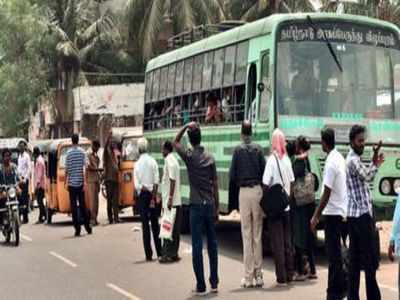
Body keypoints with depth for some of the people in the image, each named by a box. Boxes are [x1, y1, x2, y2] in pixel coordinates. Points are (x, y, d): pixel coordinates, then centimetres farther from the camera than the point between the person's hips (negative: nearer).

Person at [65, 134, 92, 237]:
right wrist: (84, 182, -5)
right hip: (80, 182, 1)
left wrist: (66, 182, 10)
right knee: (83, 205, 12)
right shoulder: (82, 152, -1)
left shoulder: (69, 153, -2)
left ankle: (77, 229, -1)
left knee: (74, 207, 2)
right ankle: (87, 227, 15)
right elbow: (84, 168, -6)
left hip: (72, 183, -1)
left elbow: (67, 170, -1)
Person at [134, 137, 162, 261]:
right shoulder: (153, 161, -2)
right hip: (152, 194, 2)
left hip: (143, 195, -2)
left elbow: (137, 185, -12)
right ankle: (159, 253, 13)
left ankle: (148, 254, 2)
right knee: (155, 224, 12)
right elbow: (156, 181, -7)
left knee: (145, 224, 3)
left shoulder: (137, 164, -7)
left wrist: (145, 190, -4)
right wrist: (154, 196, -5)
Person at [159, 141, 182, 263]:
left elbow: (172, 181, -20)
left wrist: (170, 198, -23)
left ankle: (169, 254, -4)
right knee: (174, 229, 11)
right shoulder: (172, 160, 17)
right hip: (175, 201, 9)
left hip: (171, 202, -9)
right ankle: (173, 253, 16)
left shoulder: (169, 160, -12)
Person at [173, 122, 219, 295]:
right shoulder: (210, 158, 3)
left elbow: (175, 142, 12)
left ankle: (201, 286, 1)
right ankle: (214, 283, 17)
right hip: (210, 205, 4)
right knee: (212, 244, 11)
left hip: (196, 206, -4)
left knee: (197, 246, -1)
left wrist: (186, 126, 2)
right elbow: (215, 185, 5)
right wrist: (217, 207, 11)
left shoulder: (189, 156, -6)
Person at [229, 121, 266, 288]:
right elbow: (264, 171, 0)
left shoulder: (238, 150, -3)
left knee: (247, 235, 1)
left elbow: (232, 175, -2)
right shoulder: (258, 149, 2)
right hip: (258, 190, 2)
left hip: (244, 192, -2)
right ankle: (258, 274, 10)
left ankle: (248, 277, 2)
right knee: (258, 235, 8)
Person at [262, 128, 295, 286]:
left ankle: (281, 278, 1)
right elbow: (291, 182, 8)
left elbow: (266, 184, -15)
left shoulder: (272, 160, -13)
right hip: (287, 206, 5)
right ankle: (289, 275, 19)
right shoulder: (287, 159, 3)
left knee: (277, 243, 0)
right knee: (288, 241, 13)